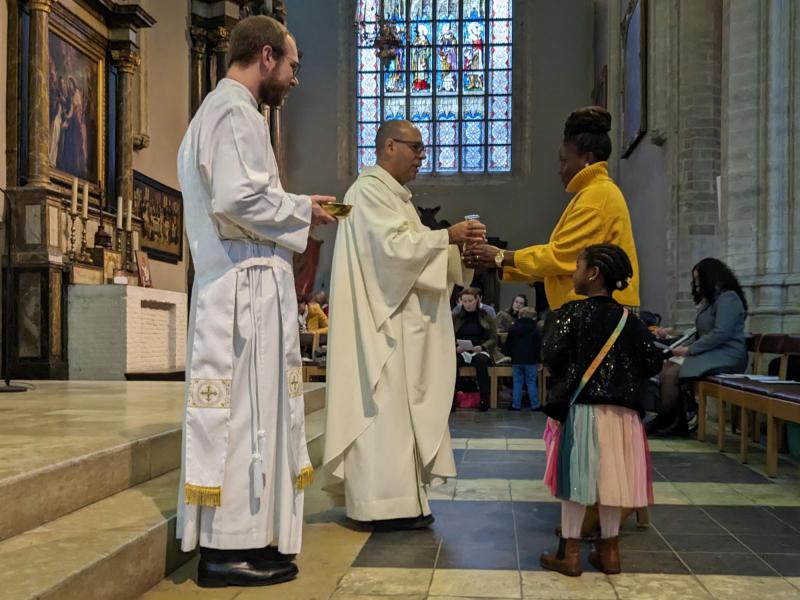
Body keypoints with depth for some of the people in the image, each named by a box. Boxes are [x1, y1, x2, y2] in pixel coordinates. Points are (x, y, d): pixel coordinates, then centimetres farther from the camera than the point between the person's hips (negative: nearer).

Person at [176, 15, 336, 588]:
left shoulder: (218, 109, 24)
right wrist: (302, 209, -7)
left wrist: (293, 209, 15)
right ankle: (232, 546, 1)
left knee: (242, 410, 11)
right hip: (246, 283, -10)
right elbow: (238, 198, -21)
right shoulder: (235, 111, -9)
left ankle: (229, 539, 17)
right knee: (245, 408, -6)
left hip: (233, 282, 10)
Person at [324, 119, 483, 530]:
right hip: (382, 319, -10)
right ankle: (386, 504, -2)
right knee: (386, 405, -8)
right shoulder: (370, 189, -9)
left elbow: (409, 252, 19)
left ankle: (397, 498, 15)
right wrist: (447, 236, -13)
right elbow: (394, 246, -19)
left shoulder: (393, 194, 22)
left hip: (403, 321, 10)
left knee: (402, 406, 10)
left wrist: (460, 249, 6)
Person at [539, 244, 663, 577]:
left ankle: (570, 552, 9)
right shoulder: (629, 319, 7)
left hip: (581, 409, -4)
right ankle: (609, 551, 20)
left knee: (577, 477, 3)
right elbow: (653, 362, 5)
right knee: (610, 478, 11)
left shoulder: (571, 312, -6)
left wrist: (552, 323, 5)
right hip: (621, 411, 4)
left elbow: (552, 355, -15)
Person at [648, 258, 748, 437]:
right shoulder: (710, 300, 23)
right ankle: (677, 425, -15)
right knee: (667, 367, -13)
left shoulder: (728, 298, -7)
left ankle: (662, 424, -8)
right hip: (711, 353, 9)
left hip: (726, 357, -9)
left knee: (673, 373, -23)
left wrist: (689, 350, -16)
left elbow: (720, 334, -19)